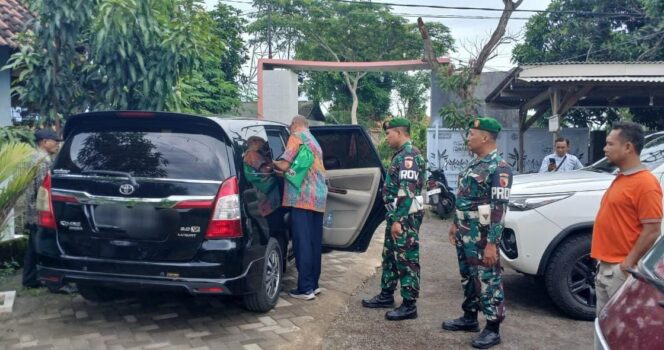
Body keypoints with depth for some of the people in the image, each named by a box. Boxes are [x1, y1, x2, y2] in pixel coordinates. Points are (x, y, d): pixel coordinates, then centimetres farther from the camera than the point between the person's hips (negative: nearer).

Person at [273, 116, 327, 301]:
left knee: (302, 243, -6)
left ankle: (305, 288, -4)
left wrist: (272, 163, 12)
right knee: (314, 243, 12)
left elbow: (284, 165, -6)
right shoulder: (314, 142, 25)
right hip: (319, 196, 8)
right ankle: (313, 284, 19)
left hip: (302, 196, -8)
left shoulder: (297, 136, 0)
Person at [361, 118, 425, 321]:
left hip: (406, 217, -11)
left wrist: (398, 220, -24)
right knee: (390, 256, 18)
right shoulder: (401, 155, 16)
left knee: (407, 260, -4)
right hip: (396, 215, 11)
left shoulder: (409, 156, -17)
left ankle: (409, 306, 4)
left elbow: (407, 192, -23)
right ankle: (386, 296, 30)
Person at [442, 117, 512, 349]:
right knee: (468, 278, 18)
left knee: (488, 280, 0)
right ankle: (469, 318, 32)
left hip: (482, 236, -9)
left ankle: (493, 329, 11)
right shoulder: (475, 163, 13)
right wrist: (456, 224, 21)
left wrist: (492, 243, -24)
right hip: (465, 233, 9)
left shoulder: (499, 167, -17)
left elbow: (499, 208, -22)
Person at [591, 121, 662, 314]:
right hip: (606, 266, 9)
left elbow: (652, 231, -19)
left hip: (621, 269, -9)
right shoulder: (620, 178, 13)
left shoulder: (645, 183, -16)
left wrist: (629, 263, -19)